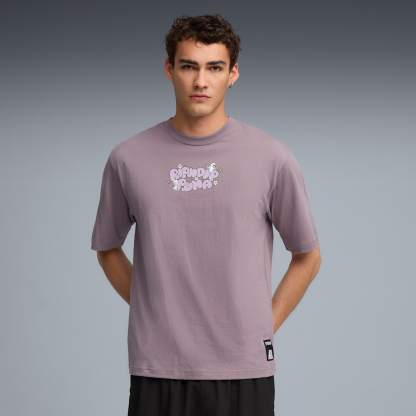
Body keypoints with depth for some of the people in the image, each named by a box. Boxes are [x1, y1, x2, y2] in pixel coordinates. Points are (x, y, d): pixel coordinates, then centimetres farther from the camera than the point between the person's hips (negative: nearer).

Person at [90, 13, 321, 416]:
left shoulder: (272, 158, -3)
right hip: (157, 371, 1)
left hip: (243, 370, -1)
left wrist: (262, 328, 3)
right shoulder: (128, 158, 1)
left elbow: (307, 257, 8)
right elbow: (108, 250, 15)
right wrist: (158, 314, 7)